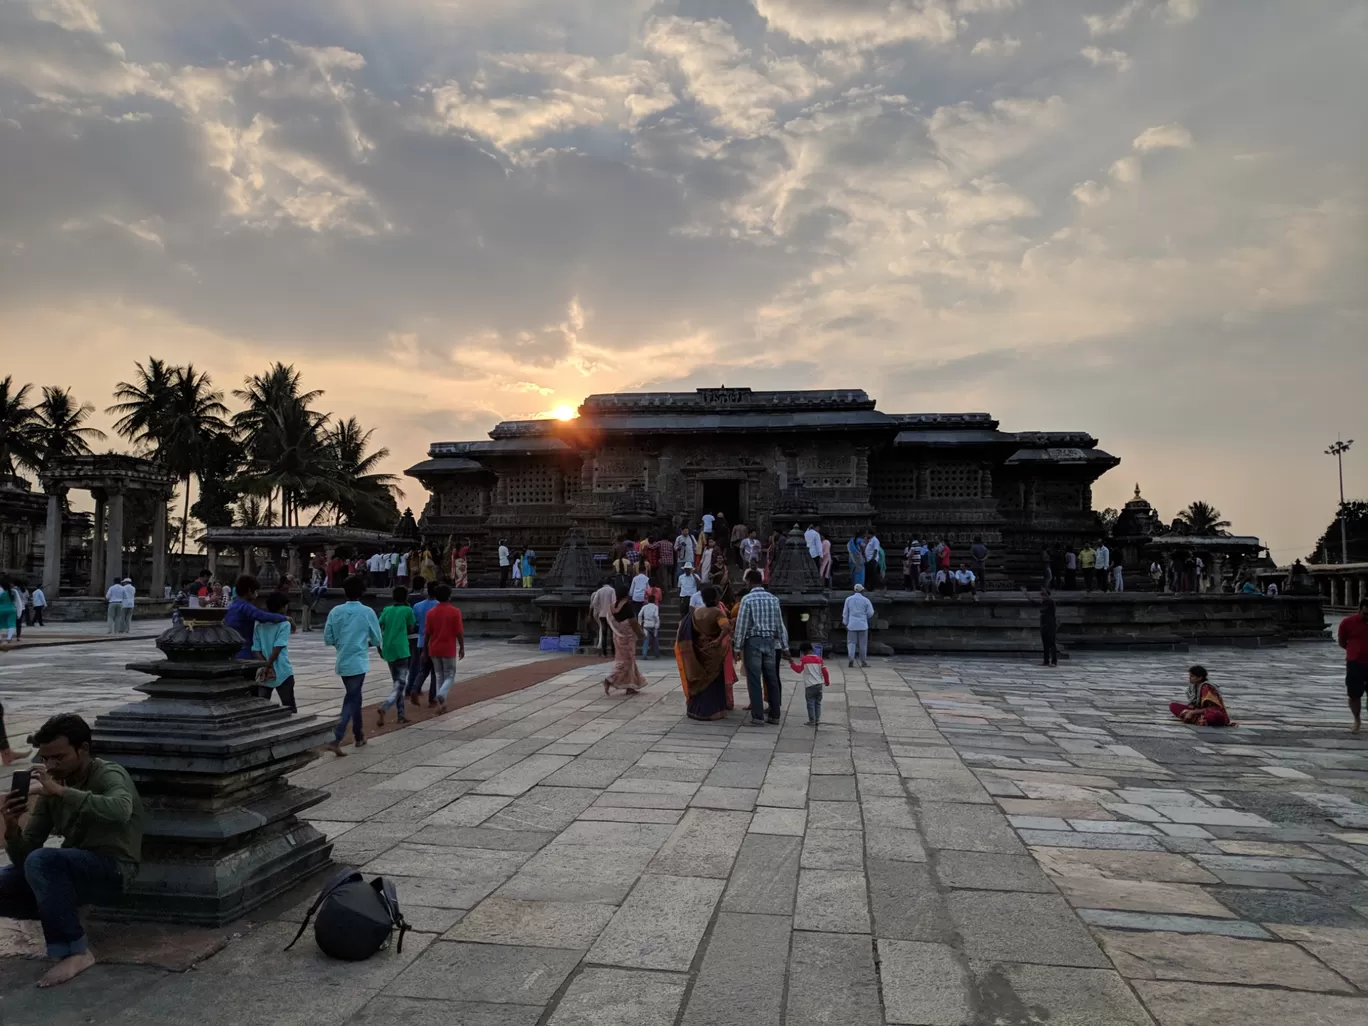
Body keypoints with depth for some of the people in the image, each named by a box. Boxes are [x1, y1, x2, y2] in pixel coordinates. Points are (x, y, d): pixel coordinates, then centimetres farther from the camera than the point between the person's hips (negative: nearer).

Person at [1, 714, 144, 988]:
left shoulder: (109, 775, -12)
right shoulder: (51, 789, 6)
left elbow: (120, 810, -37)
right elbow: (23, 855, 5)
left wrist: (60, 791, -39)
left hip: (112, 871, -7)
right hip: (72, 870, 7)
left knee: (41, 861, -31)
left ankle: (76, 952, -21)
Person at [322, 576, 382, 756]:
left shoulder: (336, 611, 0)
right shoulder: (367, 612, -7)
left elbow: (328, 639, 1)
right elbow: (377, 640, 0)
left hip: (342, 662, 4)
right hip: (358, 662, -4)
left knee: (353, 697, 20)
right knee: (351, 700, -2)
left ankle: (359, 735, 31)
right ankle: (336, 740, -15)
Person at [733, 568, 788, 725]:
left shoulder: (747, 599, -9)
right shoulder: (773, 599, 6)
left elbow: (742, 625, -9)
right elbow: (780, 624, 9)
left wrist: (737, 646, -3)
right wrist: (785, 646, 14)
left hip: (753, 641, -5)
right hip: (770, 641, 5)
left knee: (754, 680, -2)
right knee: (771, 678, 10)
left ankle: (757, 717, -3)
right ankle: (774, 715, 15)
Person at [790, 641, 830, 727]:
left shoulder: (804, 659, -7)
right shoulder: (819, 659, 7)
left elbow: (798, 669, -12)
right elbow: (825, 672, 7)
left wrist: (791, 663, 0)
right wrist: (827, 682, 18)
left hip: (810, 686, -5)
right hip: (819, 684, 5)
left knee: (810, 703, 1)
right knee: (818, 703, 14)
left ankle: (812, 721, 1)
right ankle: (817, 720, 16)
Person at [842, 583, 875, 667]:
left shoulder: (848, 599, 3)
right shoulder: (866, 600, -3)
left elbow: (845, 613, 5)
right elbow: (870, 613, -2)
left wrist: (846, 623, 13)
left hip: (852, 625, 1)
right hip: (863, 625, -1)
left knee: (851, 642, 4)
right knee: (862, 644, 7)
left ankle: (851, 658, -17)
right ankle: (863, 661, 12)